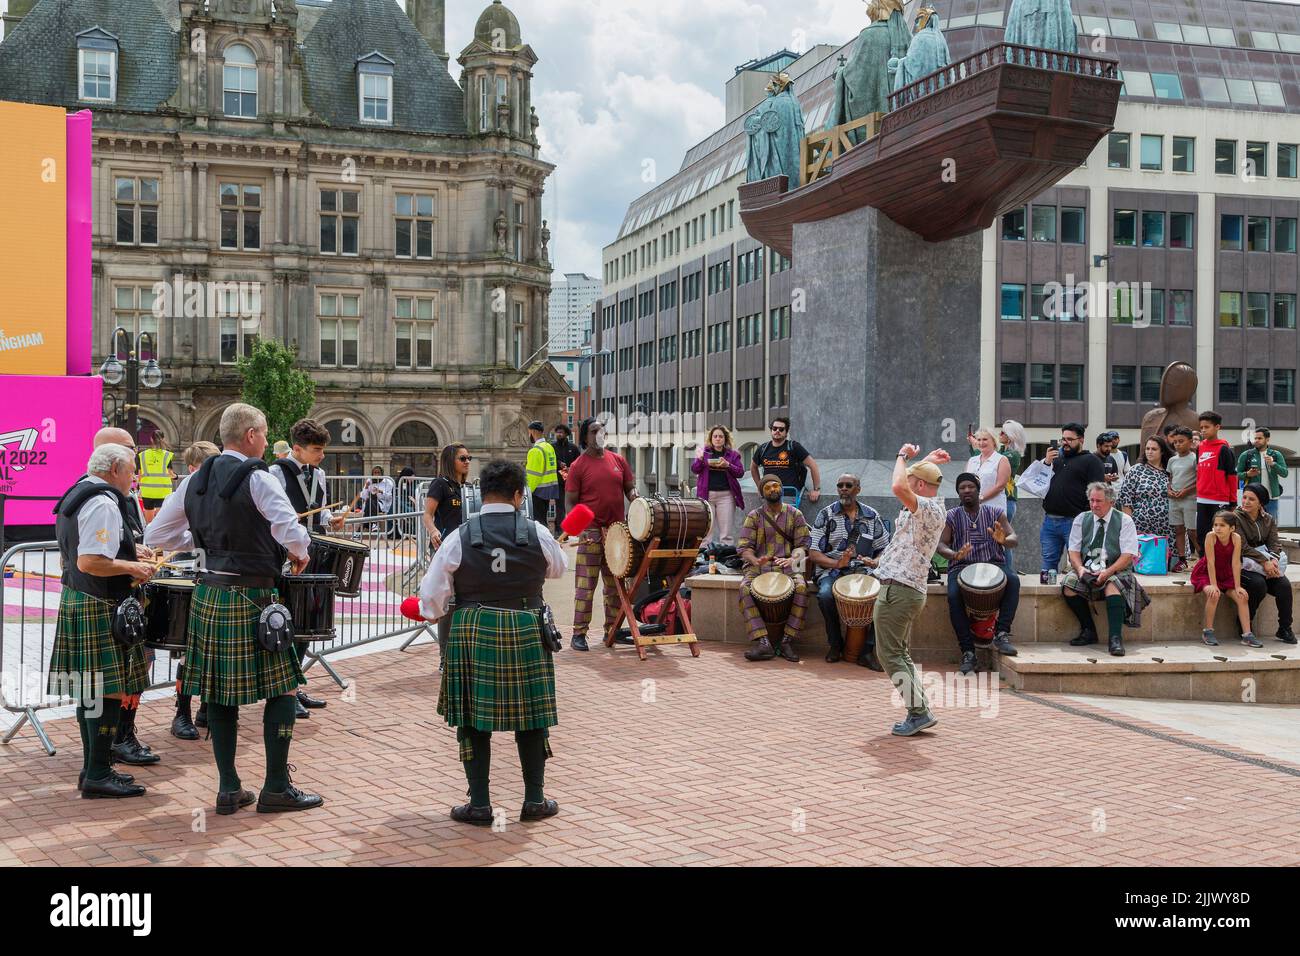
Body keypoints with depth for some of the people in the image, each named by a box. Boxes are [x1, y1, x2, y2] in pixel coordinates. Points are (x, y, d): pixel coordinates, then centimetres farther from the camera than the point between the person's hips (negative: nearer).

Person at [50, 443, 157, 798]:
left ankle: (93, 769, 21)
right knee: (111, 690, -6)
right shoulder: (104, 503, -17)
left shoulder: (76, 495, 16)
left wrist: (126, 553, 19)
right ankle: (98, 775, -2)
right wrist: (131, 566, -14)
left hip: (76, 602, 11)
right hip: (100, 609, -11)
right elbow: (89, 563, -26)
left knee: (91, 692, 14)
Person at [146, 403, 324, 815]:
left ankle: (229, 789, 17)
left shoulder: (195, 480, 9)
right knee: (282, 688, 2)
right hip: (250, 599, -7)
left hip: (208, 596, 7)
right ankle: (276, 788, 5)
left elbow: (154, 536, 14)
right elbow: (293, 534, -24)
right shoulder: (257, 478, -12)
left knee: (221, 693, 12)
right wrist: (299, 555, -3)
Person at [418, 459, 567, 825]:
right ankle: (535, 800, 19)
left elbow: (432, 595, -1)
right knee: (530, 716, 12)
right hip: (526, 631, 1)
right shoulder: (537, 534, -4)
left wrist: (434, 614, 21)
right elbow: (558, 568, 17)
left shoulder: (459, 537, -6)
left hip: (471, 631, -1)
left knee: (473, 718, 8)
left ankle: (479, 804, 12)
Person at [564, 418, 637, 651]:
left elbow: (630, 487, 18)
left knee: (616, 584, 12)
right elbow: (570, 502, -4)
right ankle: (579, 633, 4)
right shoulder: (578, 466, -4)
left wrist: (633, 494, -6)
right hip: (591, 533, -5)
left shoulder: (618, 460, 9)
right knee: (586, 585, -3)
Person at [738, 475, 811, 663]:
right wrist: (755, 561, -20)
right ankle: (763, 643, -38)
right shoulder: (754, 516, 10)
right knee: (745, 588, -32)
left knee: (801, 586, -33)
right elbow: (744, 547, 2)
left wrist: (793, 559, -16)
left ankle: (787, 642, -28)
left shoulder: (794, 514, 12)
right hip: (758, 567, 0)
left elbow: (802, 545, 6)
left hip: (787, 566, 0)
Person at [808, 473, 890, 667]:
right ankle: (835, 645, -10)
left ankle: (867, 650, -17)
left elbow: (884, 549, 17)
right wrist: (837, 563, -19)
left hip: (864, 571, 2)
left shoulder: (871, 515, 13)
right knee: (826, 594, -35)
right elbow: (814, 554, -1)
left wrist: (875, 562, -7)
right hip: (831, 570, -2)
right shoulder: (826, 514, 5)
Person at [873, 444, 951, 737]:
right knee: (900, 654, 14)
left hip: (898, 589, -10)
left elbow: (898, 486, -33)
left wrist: (904, 456, -17)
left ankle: (919, 712, -7)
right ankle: (920, 712, 13)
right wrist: (926, 461, 27)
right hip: (909, 589, 10)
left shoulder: (930, 509, -16)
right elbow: (903, 484, 32)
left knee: (890, 654, -6)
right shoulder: (925, 508, 14)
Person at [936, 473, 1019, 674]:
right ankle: (967, 651, -26)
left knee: (1013, 580, -32)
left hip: (993, 564, 1)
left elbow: (1014, 539, 0)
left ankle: (1001, 634, -29)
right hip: (962, 566, -1)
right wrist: (954, 555, -24)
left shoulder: (995, 513, 11)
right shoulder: (951, 517, 10)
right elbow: (941, 544, 0)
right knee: (954, 595, -32)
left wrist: (1004, 540, -26)